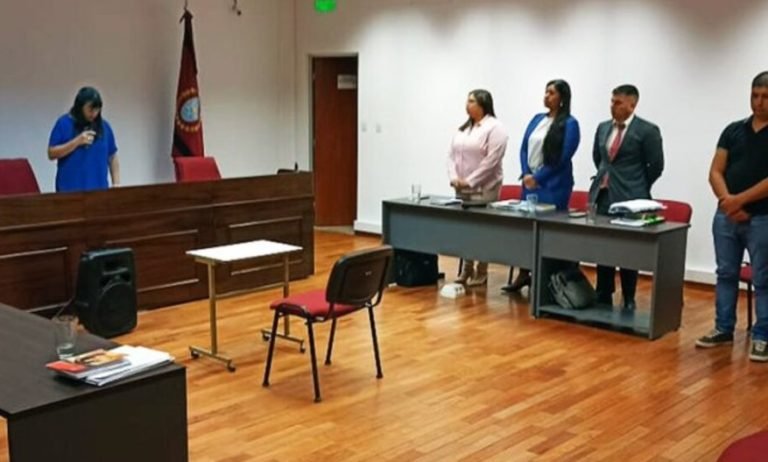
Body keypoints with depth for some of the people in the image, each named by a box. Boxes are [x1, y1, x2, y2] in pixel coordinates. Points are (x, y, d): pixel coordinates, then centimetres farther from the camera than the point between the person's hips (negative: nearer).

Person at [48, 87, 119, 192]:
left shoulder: (104, 126, 9)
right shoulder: (64, 123, -1)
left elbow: (112, 158, 13)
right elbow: (51, 153, -4)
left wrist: (116, 184, 3)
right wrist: (77, 142, -15)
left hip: (98, 188, 3)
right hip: (70, 189, -3)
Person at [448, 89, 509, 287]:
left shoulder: (494, 127, -7)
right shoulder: (463, 128, 15)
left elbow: (491, 160, -15)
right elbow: (452, 154, 13)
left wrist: (470, 181, -16)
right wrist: (454, 178, -4)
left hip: (483, 188, -7)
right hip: (462, 188, 7)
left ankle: (481, 273, 5)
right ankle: (467, 269, 18)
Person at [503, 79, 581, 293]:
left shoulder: (569, 124, -5)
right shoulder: (537, 119, 14)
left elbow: (563, 157, -11)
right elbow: (524, 149, 11)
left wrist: (538, 177, -11)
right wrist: (526, 174, -4)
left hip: (553, 186, -6)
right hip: (529, 182, 6)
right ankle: (524, 274, 16)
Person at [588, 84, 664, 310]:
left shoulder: (647, 130, -7)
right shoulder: (603, 128, 11)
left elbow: (656, 166, -3)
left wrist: (636, 188, 4)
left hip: (630, 198, -5)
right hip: (603, 195, 5)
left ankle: (628, 301, 12)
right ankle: (603, 298, 18)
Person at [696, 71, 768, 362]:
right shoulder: (733, 130, 9)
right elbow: (715, 172, 4)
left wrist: (741, 200, -17)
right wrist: (727, 201, -11)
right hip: (726, 217, 4)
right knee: (726, 274, 11)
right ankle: (723, 329, 22)